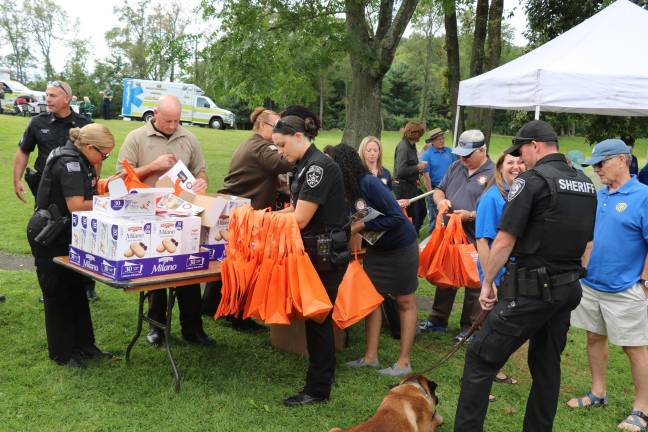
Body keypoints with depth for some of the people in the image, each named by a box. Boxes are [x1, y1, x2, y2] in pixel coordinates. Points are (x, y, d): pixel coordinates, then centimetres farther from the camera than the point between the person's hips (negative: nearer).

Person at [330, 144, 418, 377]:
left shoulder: (369, 184, -27)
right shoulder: (347, 190, -7)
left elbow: (396, 218, -27)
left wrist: (361, 226, -25)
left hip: (400, 247, -7)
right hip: (374, 248, 7)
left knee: (405, 302, 5)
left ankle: (404, 362, 11)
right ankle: (371, 356, 17)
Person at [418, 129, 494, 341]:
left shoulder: (493, 174, -12)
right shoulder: (456, 167, 9)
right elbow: (439, 190, 17)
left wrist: (471, 216, -26)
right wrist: (440, 200, -7)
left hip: (475, 239, -6)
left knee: (473, 285, 8)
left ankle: (470, 327, 22)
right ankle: (438, 320, 32)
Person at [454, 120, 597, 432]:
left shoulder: (532, 180, -13)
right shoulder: (587, 185, 10)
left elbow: (504, 241, -15)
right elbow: (585, 239, 17)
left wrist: (487, 282, -5)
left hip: (530, 289, -8)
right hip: (569, 288, 8)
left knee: (481, 358, 0)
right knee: (547, 365, 18)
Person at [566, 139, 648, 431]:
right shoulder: (597, 196, 7)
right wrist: (584, 269, 11)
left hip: (624, 289, -7)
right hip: (591, 284, 7)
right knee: (594, 338, 16)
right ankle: (598, 393, 33)